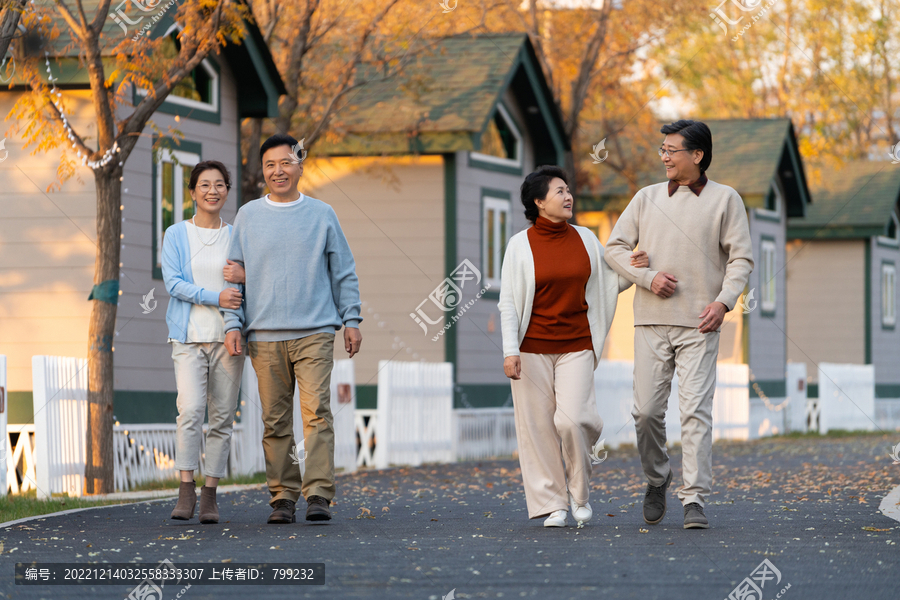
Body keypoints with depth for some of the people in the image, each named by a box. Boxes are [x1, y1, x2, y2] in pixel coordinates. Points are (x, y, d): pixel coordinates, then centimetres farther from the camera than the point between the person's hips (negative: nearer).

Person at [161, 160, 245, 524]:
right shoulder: (176, 235, 7)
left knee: (222, 417, -1)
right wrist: (216, 297, -15)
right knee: (191, 409, -18)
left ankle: (210, 494, 3)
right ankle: (186, 488, -15)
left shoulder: (236, 237, 12)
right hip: (189, 335, -2)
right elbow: (174, 283, -4)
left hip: (227, 336, 2)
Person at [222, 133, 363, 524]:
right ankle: (283, 497, 7)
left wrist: (351, 320, 5)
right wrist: (233, 324, 1)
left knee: (317, 412, -13)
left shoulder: (322, 215, 9)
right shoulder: (248, 216, 11)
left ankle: (318, 494, -15)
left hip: (315, 333, -1)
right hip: (264, 336, 1)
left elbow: (344, 272, 12)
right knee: (275, 422, 2)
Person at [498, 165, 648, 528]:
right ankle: (553, 504, 8)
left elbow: (608, 285, 16)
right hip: (532, 348, -1)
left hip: (576, 347, 1)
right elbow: (508, 303, -3)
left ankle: (580, 494, 8)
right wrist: (510, 351, -11)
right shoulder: (520, 245, -2)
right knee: (539, 425, -2)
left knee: (571, 420, -13)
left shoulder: (585, 239, 7)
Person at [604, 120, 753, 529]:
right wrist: (647, 277, -5)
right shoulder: (647, 198, 12)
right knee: (647, 410, 1)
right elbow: (615, 248, 12)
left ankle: (695, 499, -10)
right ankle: (657, 480, 25)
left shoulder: (725, 200, 5)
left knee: (696, 409, -10)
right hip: (651, 320, 3)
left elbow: (741, 257, 2)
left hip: (699, 324, -3)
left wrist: (724, 301, -13)